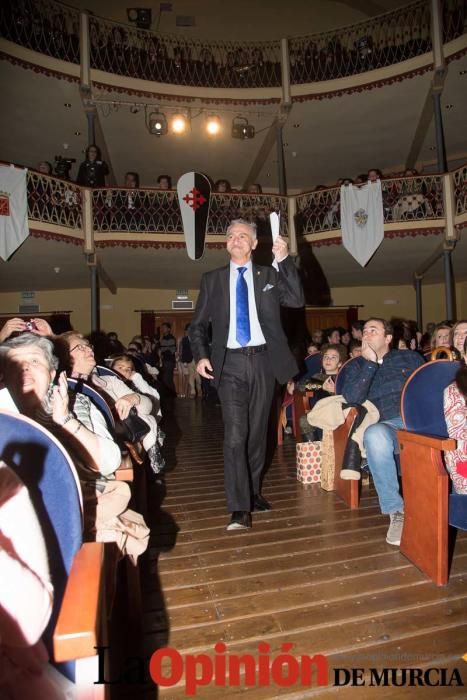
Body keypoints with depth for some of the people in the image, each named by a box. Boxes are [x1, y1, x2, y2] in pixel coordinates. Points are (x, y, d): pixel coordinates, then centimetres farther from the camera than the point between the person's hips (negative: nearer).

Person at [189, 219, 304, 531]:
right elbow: (198, 324, 9)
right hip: (230, 363, -1)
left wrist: (285, 260, -12)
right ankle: (239, 508, -4)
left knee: (258, 431, 11)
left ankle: (254, 491, 30)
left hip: (263, 361, 1)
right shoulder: (212, 279, 9)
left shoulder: (269, 276, 10)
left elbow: (297, 300, -6)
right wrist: (201, 356, -7)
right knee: (235, 434, -10)